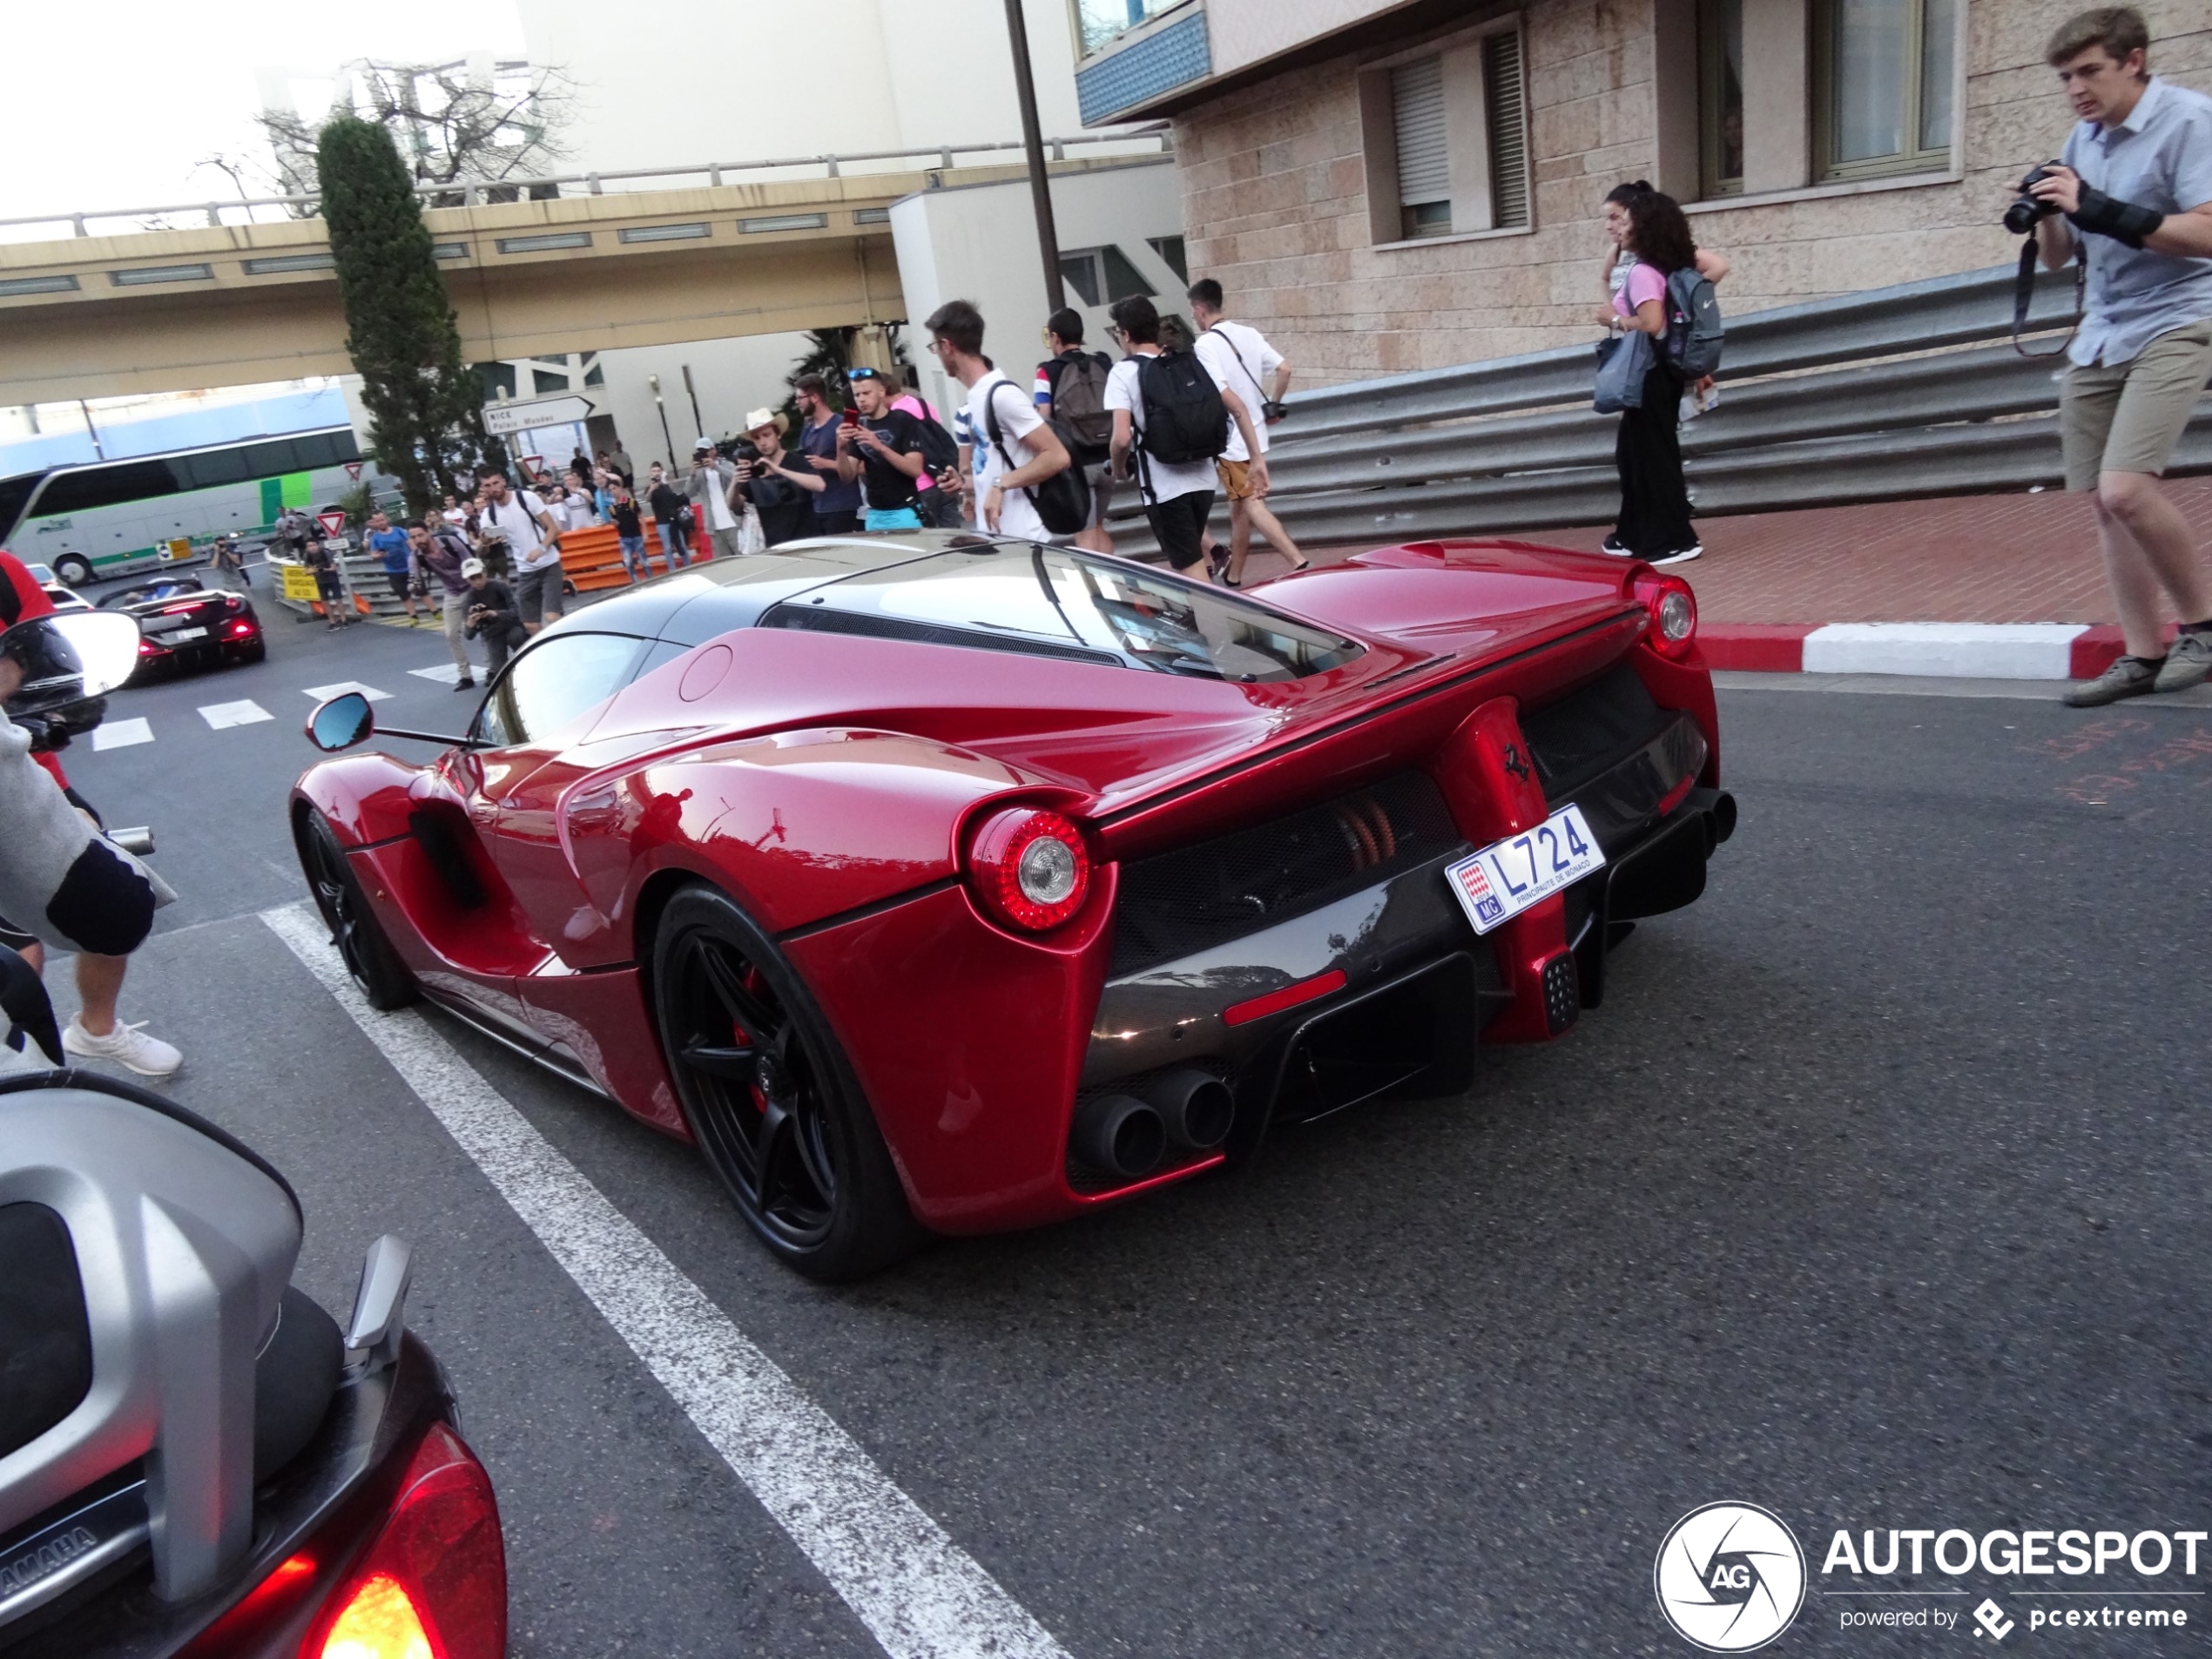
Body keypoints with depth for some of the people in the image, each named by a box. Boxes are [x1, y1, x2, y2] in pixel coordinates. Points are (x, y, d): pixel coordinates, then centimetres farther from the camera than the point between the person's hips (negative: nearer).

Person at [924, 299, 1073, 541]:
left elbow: (1057, 457, -18)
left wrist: (1001, 484, -22)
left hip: (1021, 540, -9)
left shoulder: (1001, 395, -15)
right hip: (996, 537, 9)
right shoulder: (978, 396, 12)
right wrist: (967, 483, 17)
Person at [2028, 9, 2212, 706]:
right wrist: (2046, 216, -4)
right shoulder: (2083, 140, 12)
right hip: (2098, 337, 7)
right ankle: (2143, 655, 11)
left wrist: (2100, 210, -24)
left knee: (2125, 489, -22)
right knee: (2102, 503, 3)